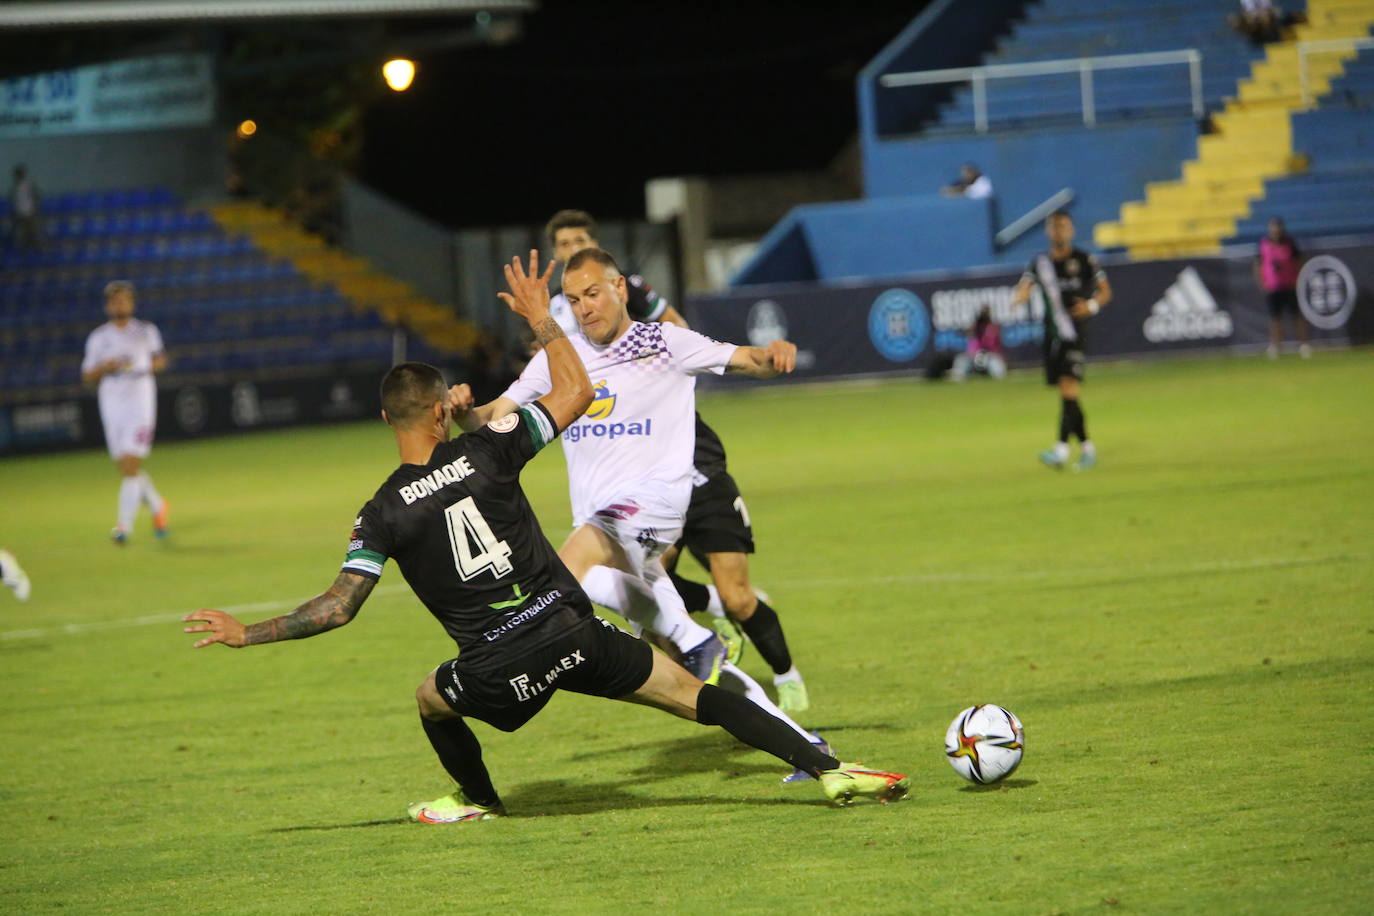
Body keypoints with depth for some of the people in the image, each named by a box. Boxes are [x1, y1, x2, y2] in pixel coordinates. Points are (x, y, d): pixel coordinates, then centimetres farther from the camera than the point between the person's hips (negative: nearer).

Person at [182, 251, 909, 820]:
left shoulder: (383, 515, -3)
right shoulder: (486, 451, -2)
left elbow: (337, 607, -4)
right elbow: (575, 395, 7)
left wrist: (248, 634, 8)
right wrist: (541, 320, 17)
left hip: (496, 668, -1)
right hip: (571, 629, 1)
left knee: (431, 699, 32)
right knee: (697, 697, 2)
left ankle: (479, 800, 50)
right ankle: (827, 771, -6)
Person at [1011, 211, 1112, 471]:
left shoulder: (1084, 260, 0)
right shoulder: (1041, 262, 9)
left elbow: (1105, 291, 5)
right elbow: (1025, 286, -2)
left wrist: (1092, 305, -16)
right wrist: (1019, 296, -26)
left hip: (1076, 333, -5)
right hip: (1052, 335, 5)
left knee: (1069, 389, -16)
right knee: (1066, 396, 9)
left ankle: (1062, 449, -24)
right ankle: (1086, 447, 21)